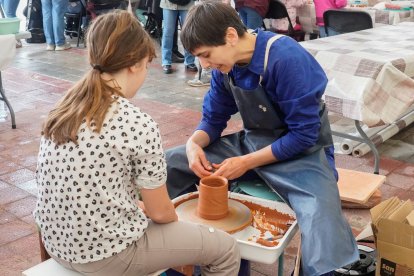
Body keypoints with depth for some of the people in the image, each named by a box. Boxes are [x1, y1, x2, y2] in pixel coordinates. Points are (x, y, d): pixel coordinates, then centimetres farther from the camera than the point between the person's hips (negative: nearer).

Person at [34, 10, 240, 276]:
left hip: (57, 242, 8)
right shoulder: (140, 125, -21)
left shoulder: (65, 108, -1)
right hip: (106, 253, -7)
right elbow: (160, 212, -11)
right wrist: (176, 221, 11)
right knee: (227, 249, 9)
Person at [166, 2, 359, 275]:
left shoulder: (287, 60, -26)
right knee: (169, 163, -1)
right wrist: (193, 144, -16)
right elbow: (213, 119, 6)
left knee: (323, 230, -37)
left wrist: (247, 163, -23)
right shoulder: (225, 64, -5)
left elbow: (304, 135, -23)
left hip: (301, 152, -6)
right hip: (252, 142, 7)